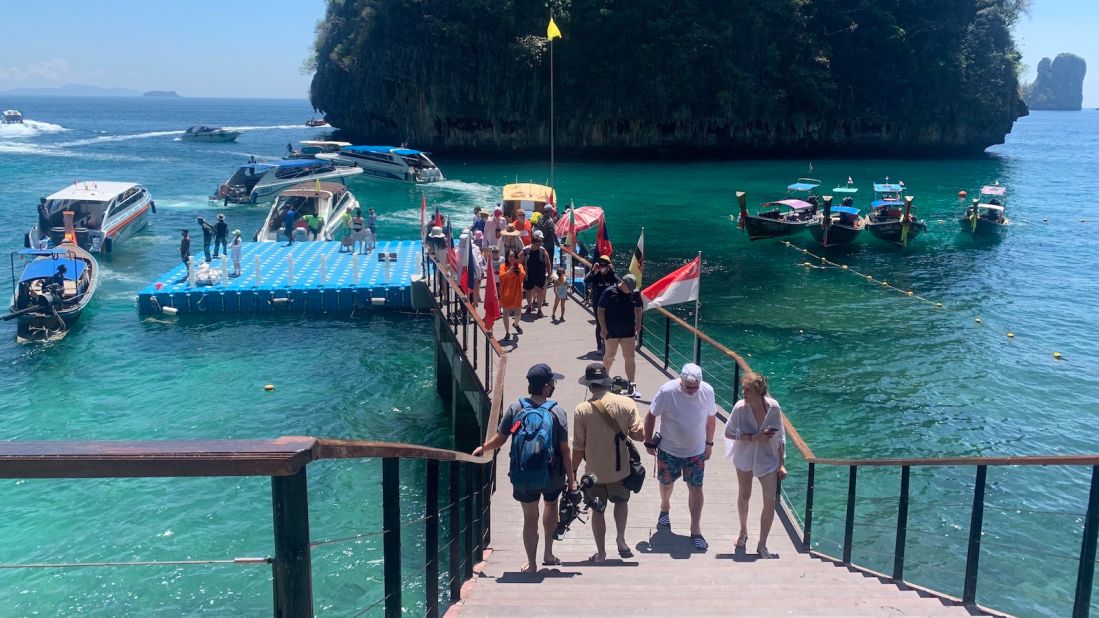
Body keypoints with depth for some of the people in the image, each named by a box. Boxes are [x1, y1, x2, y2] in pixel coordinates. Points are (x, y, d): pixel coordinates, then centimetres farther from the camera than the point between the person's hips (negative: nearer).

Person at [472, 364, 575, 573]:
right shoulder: (556, 412, -12)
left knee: (530, 517, 15)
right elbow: (565, 449, -10)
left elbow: (500, 439, -2)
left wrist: (482, 448, 18)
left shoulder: (516, 409, -7)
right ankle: (548, 553, 29)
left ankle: (531, 564, 20)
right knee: (551, 503, 28)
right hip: (551, 475, 0)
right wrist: (571, 478, -2)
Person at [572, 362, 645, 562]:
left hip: (594, 471, -1)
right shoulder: (626, 403, -13)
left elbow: (578, 447, -10)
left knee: (597, 510, 15)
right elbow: (640, 435, -10)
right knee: (621, 501, 27)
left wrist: (573, 471, 3)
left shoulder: (582, 410, -16)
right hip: (620, 469, 1)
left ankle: (601, 552, 23)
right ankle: (621, 538, 14)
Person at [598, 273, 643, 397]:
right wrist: (603, 327, -11)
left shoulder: (635, 293, -2)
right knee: (610, 355, 12)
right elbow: (600, 310, -8)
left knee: (630, 357, 1)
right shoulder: (609, 292, -13)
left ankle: (631, 385, 5)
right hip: (612, 331, -3)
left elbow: (638, 308, 12)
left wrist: (638, 323, 1)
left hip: (628, 331, 3)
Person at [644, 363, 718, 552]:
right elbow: (651, 416, -12)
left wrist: (709, 443, 9)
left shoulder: (708, 391, -16)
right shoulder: (667, 391, -25)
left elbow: (711, 417, 3)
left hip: (696, 451, 1)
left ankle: (696, 530, 12)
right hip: (668, 450, -1)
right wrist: (649, 443, -6)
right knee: (666, 483, 19)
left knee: (696, 488, 1)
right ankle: (665, 508, 50)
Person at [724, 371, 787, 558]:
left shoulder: (773, 407, -19)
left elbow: (780, 436, -6)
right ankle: (743, 532, 45)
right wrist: (753, 438, -26)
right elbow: (728, 433, -14)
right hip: (744, 457, 0)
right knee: (744, 497, 18)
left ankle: (762, 545, 12)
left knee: (770, 502, -4)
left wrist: (782, 463, -5)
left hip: (768, 459, 0)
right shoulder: (740, 407, -22)